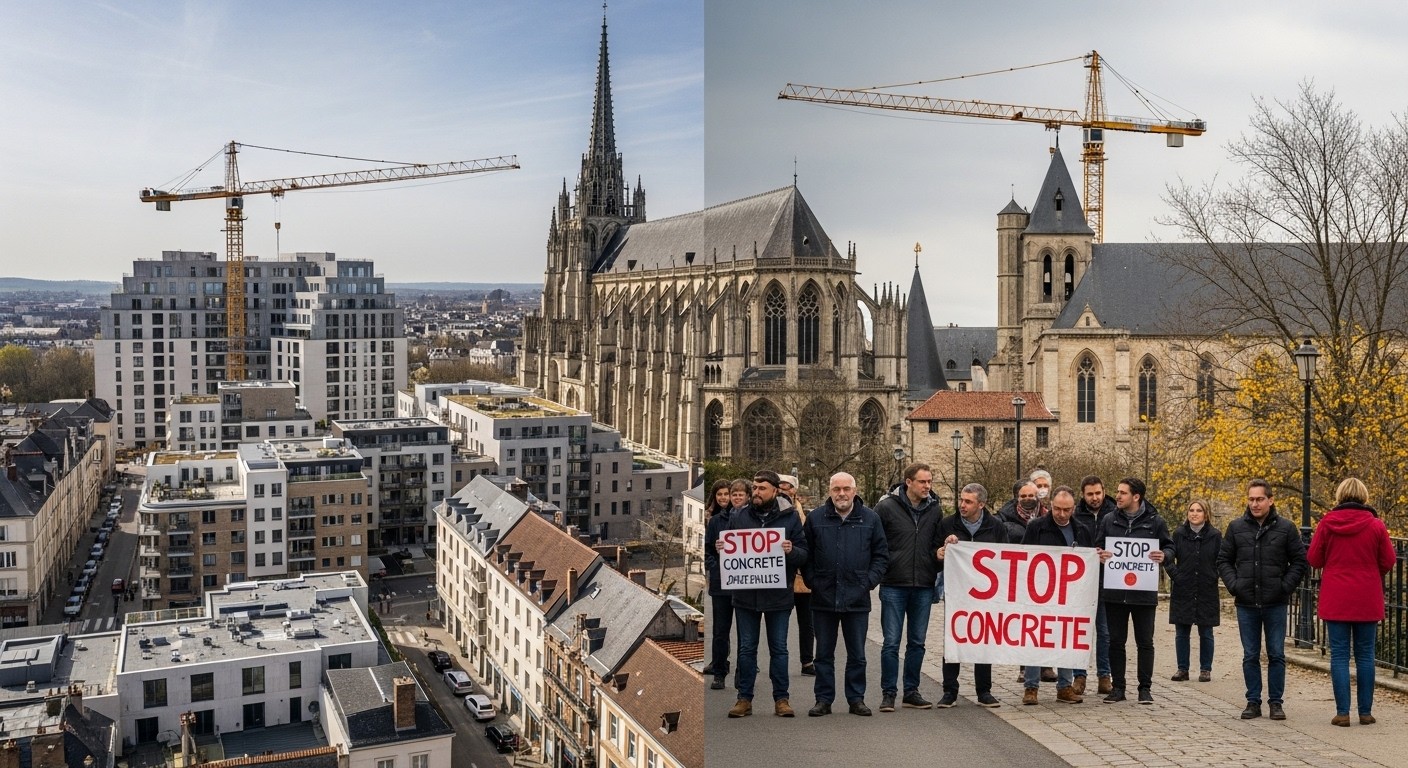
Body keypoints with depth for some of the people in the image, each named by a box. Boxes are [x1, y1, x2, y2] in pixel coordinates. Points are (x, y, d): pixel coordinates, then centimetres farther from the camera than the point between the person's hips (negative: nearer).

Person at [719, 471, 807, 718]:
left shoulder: (790, 517, 0)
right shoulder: (738, 516, 5)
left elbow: (804, 554, -1)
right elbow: (725, 547, 13)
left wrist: (791, 551, -22)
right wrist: (720, 548, -10)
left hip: (778, 594, -1)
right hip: (745, 593, 1)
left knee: (779, 648, 7)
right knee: (746, 648, 8)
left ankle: (781, 698, 15)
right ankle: (744, 698, 16)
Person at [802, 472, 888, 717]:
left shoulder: (870, 518, 3)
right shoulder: (816, 518, 3)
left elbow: (882, 555, 6)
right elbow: (805, 554, 7)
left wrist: (869, 582, -3)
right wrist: (813, 582, -2)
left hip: (857, 599, 0)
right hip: (824, 598, 0)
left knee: (857, 655, 8)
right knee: (824, 654, 8)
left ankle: (856, 699, 18)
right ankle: (824, 699, 16)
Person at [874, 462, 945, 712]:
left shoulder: (935, 510, 7)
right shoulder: (886, 507, -6)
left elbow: (938, 544, 16)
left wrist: (939, 552, -4)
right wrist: (880, 569, -8)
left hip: (924, 587, 4)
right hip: (894, 586, -4)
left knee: (917, 642, 11)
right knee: (891, 642, -1)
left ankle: (911, 691, 21)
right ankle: (888, 693, 9)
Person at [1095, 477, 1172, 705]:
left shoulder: (1155, 522, 0)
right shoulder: (1109, 520, 6)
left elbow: (1169, 547, 9)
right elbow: (1098, 547, 13)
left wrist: (1163, 555, -13)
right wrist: (1100, 555, -10)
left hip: (1144, 592, -2)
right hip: (1114, 591, 2)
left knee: (1145, 642, 6)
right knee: (1116, 641, 8)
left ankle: (1145, 688, 16)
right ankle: (1117, 687, 17)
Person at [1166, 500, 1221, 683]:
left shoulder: (1215, 536, 0)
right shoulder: (1179, 534, 2)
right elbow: (1168, 558, 5)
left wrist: (1214, 577, -6)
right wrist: (1175, 574, -6)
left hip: (1207, 592, -1)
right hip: (1182, 592, 1)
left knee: (1206, 633, 6)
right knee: (1181, 632, 5)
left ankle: (1205, 669, 15)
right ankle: (1182, 668, 13)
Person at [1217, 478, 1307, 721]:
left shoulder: (1286, 528, 0)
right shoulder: (1236, 527, 4)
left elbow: (1300, 560, 3)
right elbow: (1223, 560, 10)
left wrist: (1286, 586, -7)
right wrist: (1233, 584, -3)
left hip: (1275, 603, -1)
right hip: (1246, 603, 2)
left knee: (1276, 655, 5)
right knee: (1250, 656, 7)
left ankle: (1276, 702, 14)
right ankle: (1253, 702, 15)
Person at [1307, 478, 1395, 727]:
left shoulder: (1327, 523, -6)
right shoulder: (1375, 525, -6)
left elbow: (1313, 559, -1)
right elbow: (1388, 562, 1)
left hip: (1335, 600, -1)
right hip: (1367, 600, 1)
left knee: (1339, 654, 2)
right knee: (1365, 654, 9)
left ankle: (1342, 712, 0)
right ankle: (1365, 712, 13)